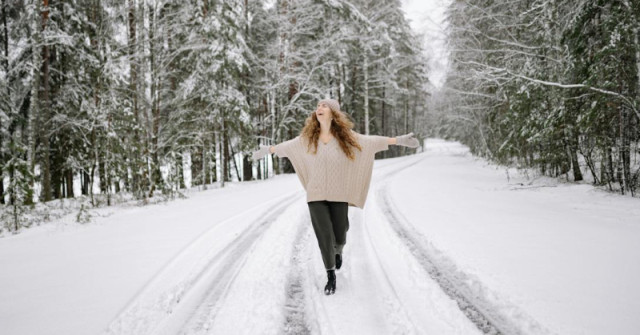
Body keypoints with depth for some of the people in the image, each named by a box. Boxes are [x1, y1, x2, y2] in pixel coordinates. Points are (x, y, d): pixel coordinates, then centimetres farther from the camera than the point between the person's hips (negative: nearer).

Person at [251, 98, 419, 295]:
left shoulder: (346, 136, -3)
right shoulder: (307, 138, 0)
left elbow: (371, 141, -1)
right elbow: (288, 146, 15)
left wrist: (398, 140, -5)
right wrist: (268, 150, 25)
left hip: (339, 195, 0)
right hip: (316, 196, 0)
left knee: (339, 237, 7)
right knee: (325, 237, -5)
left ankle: (338, 250, 46)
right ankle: (331, 276, 14)